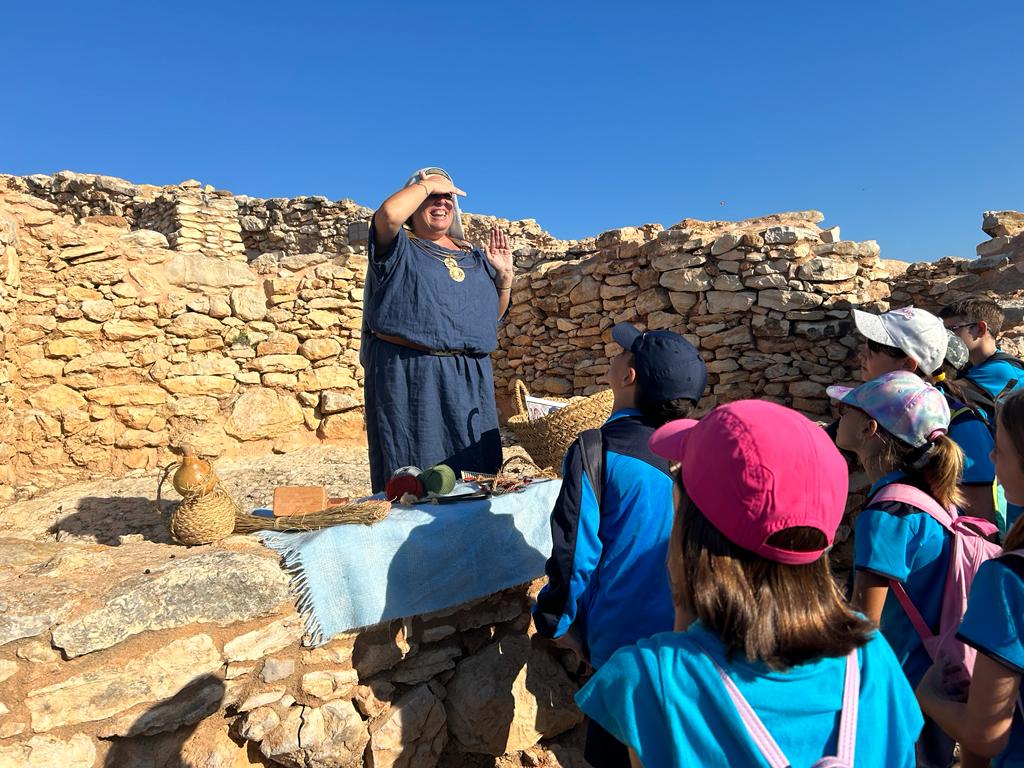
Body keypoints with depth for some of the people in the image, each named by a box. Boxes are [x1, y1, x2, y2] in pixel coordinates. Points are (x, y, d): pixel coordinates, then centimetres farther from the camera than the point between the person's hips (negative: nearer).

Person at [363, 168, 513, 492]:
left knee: (475, 470, 10)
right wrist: (427, 184, -4)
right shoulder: (399, 248, 4)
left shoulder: (473, 256, 20)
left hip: (470, 379, 6)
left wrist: (504, 275, 7)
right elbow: (388, 213, -20)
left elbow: (494, 314, 23)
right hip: (408, 375, -5)